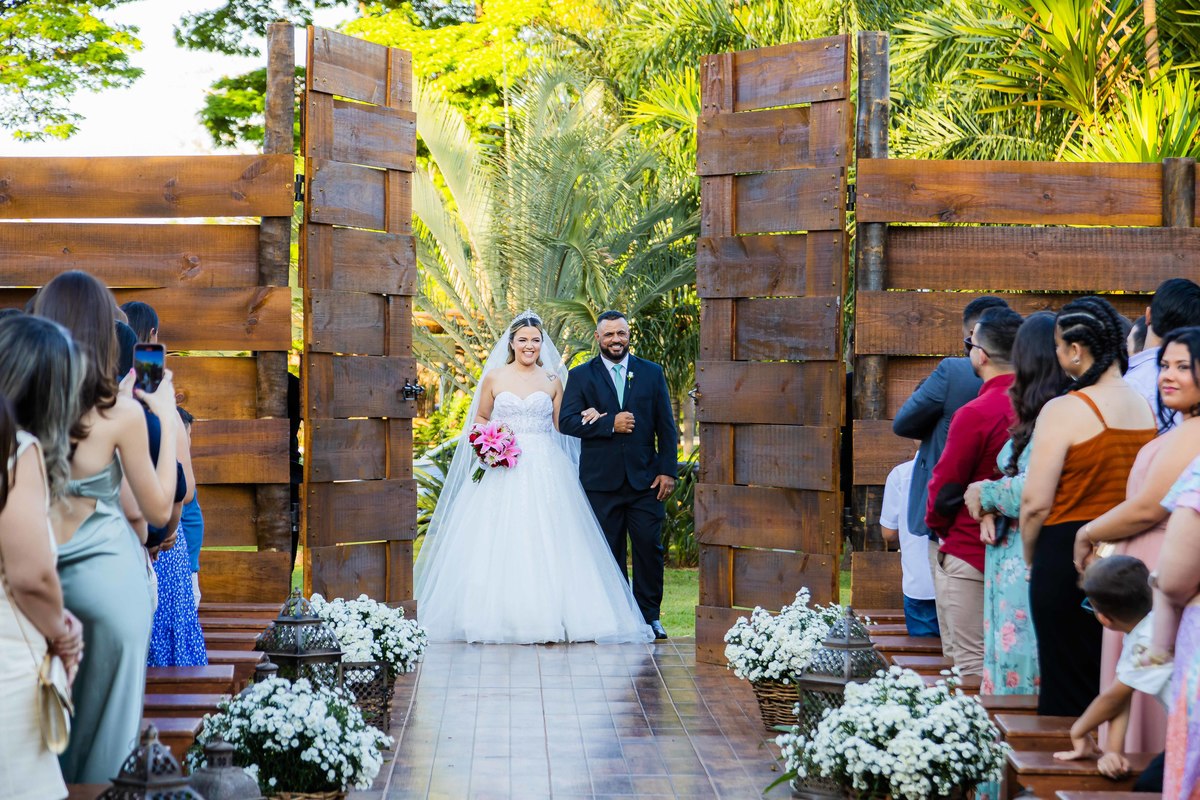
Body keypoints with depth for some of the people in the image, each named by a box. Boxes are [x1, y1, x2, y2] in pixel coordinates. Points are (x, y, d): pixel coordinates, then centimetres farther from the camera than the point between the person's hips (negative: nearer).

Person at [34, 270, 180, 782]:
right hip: (109, 576, -4)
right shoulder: (120, 413, -14)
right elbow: (158, 511, -4)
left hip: (43, 576, 4)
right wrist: (166, 418, 2)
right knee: (106, 722, 9)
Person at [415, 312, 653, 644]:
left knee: (544, 539, -4)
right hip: (504, 469, 0)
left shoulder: (552, 381, 9)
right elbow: (480, 418, 12)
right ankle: (503, 614, -2)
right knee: (501, 540, -5)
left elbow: (562, 425, 12)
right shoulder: (494, 377, 6)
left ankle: (545, 614, -2)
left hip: (545, 469, 1)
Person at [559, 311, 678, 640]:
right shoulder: (581, 376, 6)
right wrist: (610, 425, -16)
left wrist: (667, 470, -1)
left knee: (649, 548, -3)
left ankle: (649, 615, 7)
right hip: (601, 480, -1)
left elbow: (666, 427, 8)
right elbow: (566, 421, -6)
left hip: (645, 479, 1)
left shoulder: (652, 373, 10)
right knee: (608, 552, 3)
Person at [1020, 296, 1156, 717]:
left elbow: (1035, 504, -14)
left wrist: (1031, 561, 1)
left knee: (1069, 691, 4)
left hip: (1068, 555, -6)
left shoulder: (1063, 411, -14)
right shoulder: (1147, 408, 3)